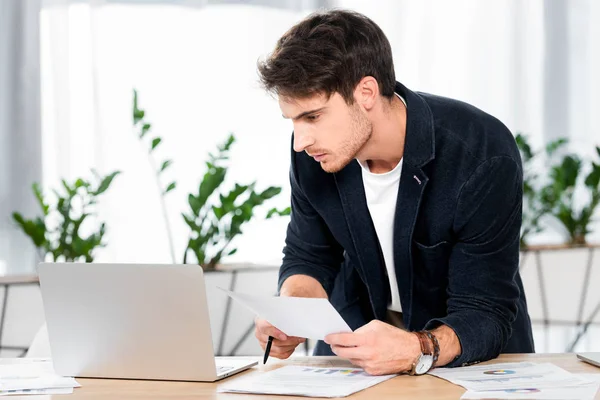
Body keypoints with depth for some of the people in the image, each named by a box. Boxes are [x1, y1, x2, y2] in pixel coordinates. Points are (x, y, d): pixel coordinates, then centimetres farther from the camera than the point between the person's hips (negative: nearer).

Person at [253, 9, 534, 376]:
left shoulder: (485, 154, -25)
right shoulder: (313, 154, -12)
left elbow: (485, 316, -23)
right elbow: (309, 258, 4)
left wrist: (418, 351, -43)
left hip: (473, 350, -2)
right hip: (360, 325, 2)